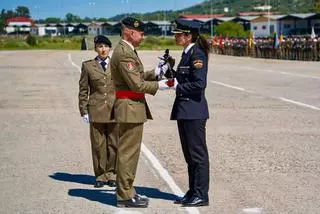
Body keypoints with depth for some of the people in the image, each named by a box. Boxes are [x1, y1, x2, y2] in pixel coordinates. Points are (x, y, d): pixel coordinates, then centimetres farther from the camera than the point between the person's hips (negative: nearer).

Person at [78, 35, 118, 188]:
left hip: (115, 110, 1)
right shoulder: (88, 66, 6)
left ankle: (111, 174, 14)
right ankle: (100, 176, 11)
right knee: (98, 144, 2)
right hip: (96, 111, -1)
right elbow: (83, 90, 7)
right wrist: (84, 111, 1)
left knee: (114, 144, 3)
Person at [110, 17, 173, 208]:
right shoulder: (124, 53, -18)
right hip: (130, 108, -11)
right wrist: (159, 85, -14)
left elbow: (138, 77, 18)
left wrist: (155, 73, 4)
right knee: (128, 152, -4)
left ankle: (126, 191, 25)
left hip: (134, 107, 11)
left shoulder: (127, 51, 16)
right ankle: (125, 196, 3)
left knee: (130, 152, 16)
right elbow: (137, 85, -21)